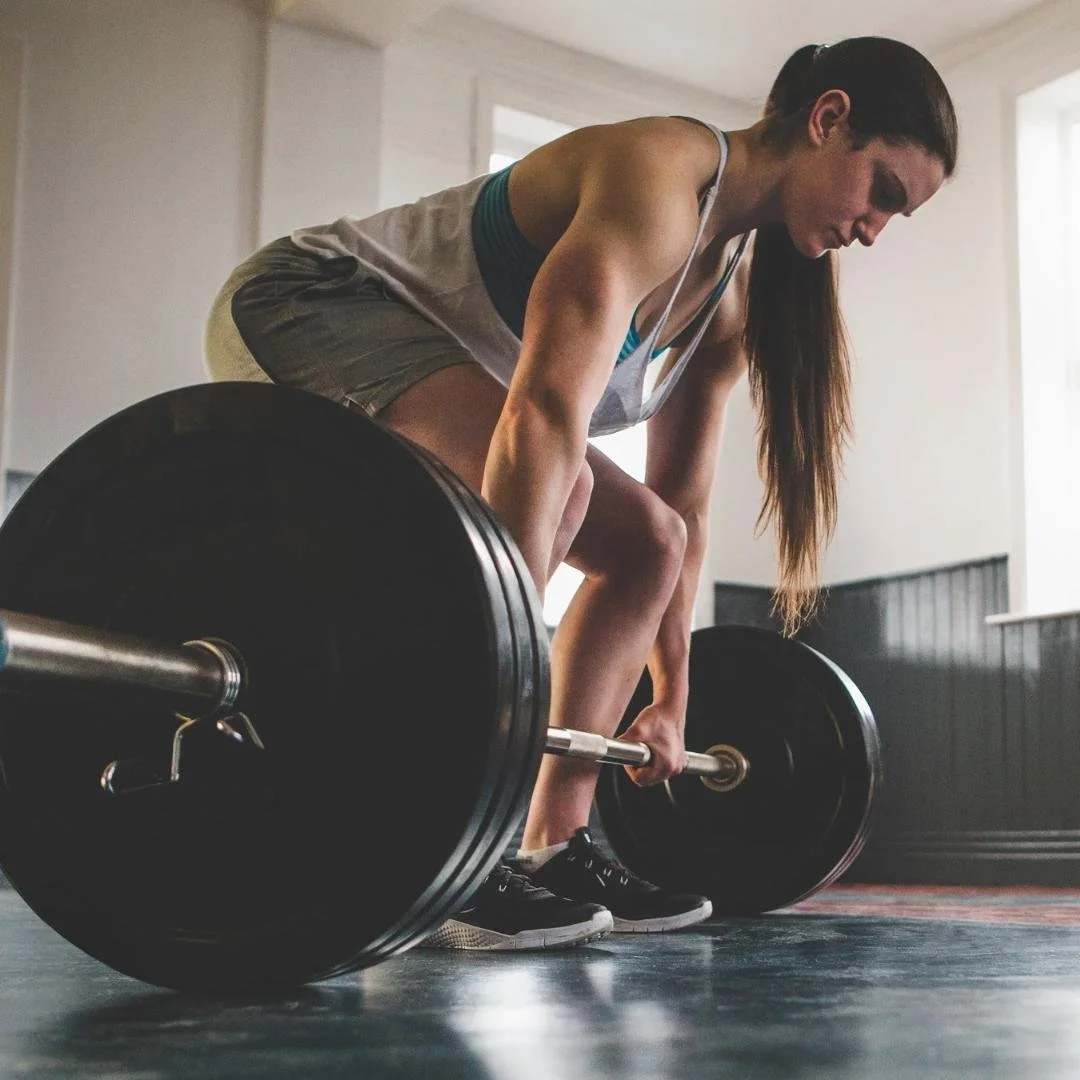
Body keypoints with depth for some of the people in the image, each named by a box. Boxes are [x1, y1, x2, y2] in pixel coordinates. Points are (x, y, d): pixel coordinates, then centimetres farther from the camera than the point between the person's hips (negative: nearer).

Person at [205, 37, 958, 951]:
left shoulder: (733, 295, 5)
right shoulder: (660, 174, -25)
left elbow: (684, 511, 10)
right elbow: (545, 411, -39)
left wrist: (670, 702, 11)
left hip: (410, 346, 10)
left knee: (645, 543, 6)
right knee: (549, 484, -34)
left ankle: (554, 846, 6)